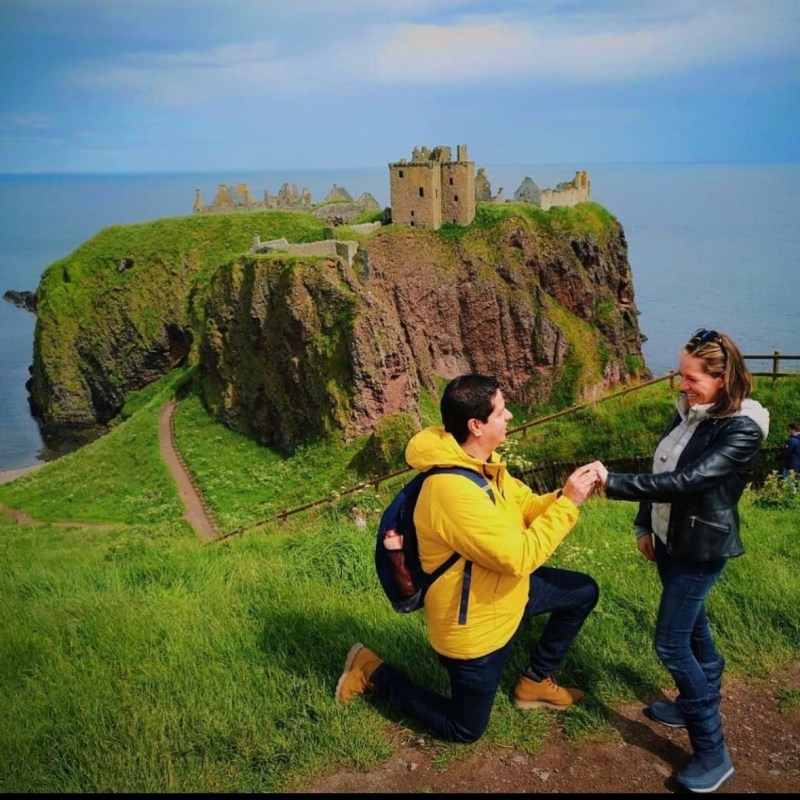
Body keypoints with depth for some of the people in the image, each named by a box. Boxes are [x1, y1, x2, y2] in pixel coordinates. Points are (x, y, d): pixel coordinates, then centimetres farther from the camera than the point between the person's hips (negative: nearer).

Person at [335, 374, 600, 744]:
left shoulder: (480, 462, -5)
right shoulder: (454, 490, -37)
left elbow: (526, 507, 3)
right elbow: (520, 557, -32)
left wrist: (566, 494, -16)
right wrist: (567, 503, -26)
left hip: (503, 589, 9)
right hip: (473, 626, -8)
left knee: (583, 591, 16)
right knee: (465, 729, 12)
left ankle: (535, 681, 30)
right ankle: (374, 673, 24)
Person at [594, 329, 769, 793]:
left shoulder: (742, 429, -24)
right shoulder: (689, 411, 0)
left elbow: (687, 481, -34)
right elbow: (661, 468, 9)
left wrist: (612, 483, -37)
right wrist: (645, 526, 11)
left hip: (702, 549, -8)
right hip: (670, 539, 8)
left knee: (672, 643, -5)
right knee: (692, 625, 22)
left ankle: (713, 755, 7)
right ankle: (703, 700, 44)